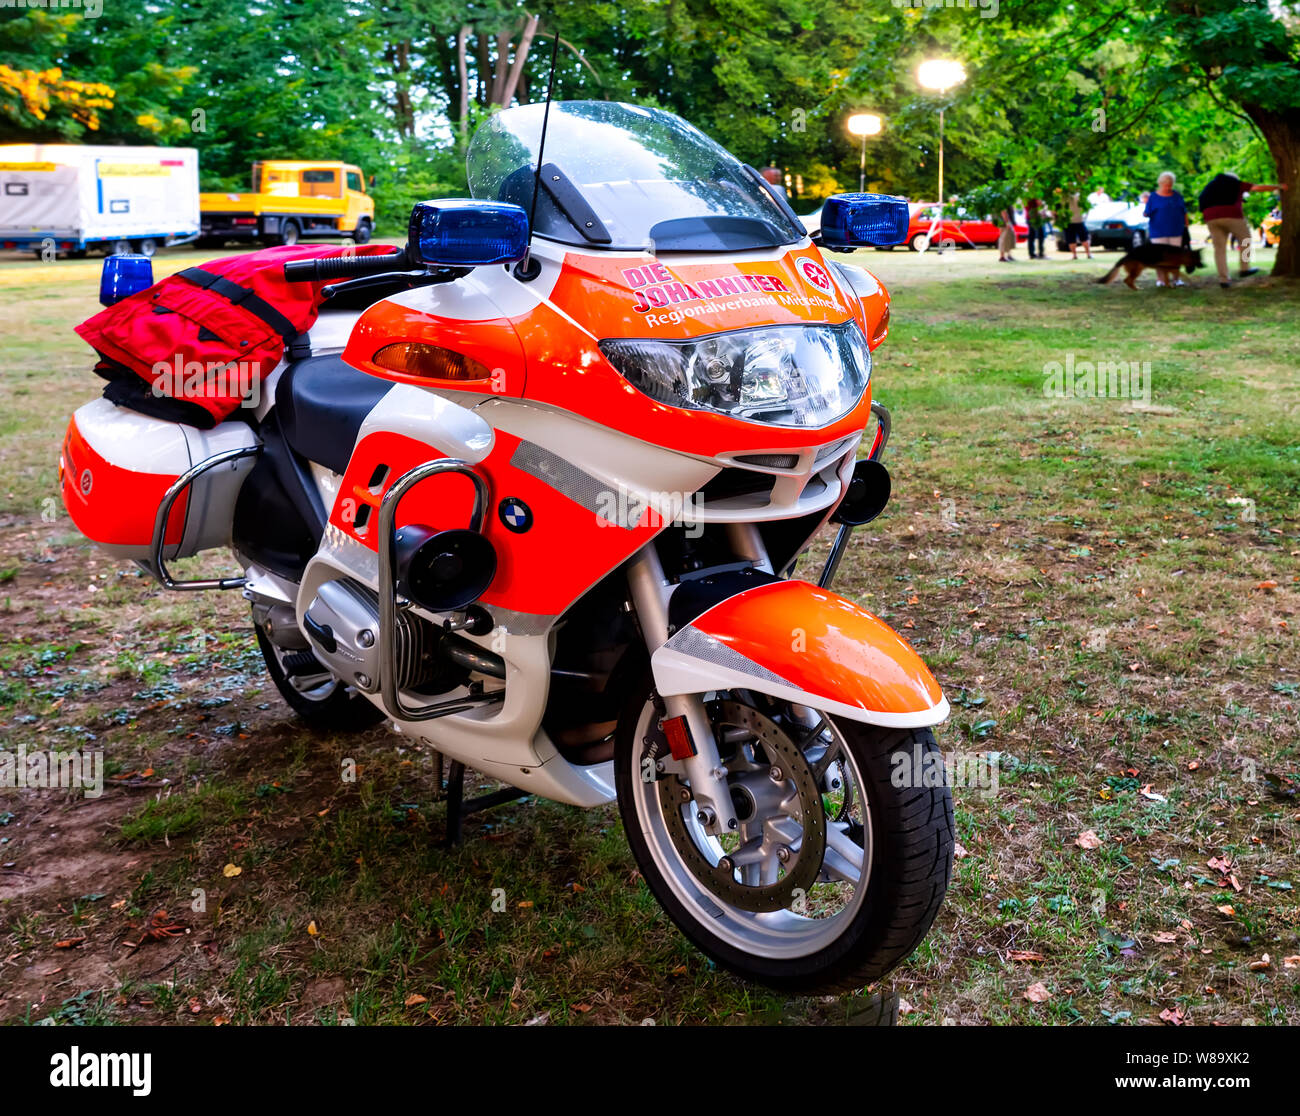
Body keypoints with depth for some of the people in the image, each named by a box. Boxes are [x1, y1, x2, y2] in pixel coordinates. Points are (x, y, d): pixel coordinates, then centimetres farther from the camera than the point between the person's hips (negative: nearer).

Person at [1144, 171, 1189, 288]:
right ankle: (1160, 279, -3)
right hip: (1158, 232, -3)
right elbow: (1147, 213, 1)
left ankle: (1175, 278, 7)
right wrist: (1145, 213, -19)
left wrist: (1186, 225, 14)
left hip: (1176, 231, 3)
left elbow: (1184, 212, 18)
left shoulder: (1177, 195, 13)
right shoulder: (1153, 197, 3)